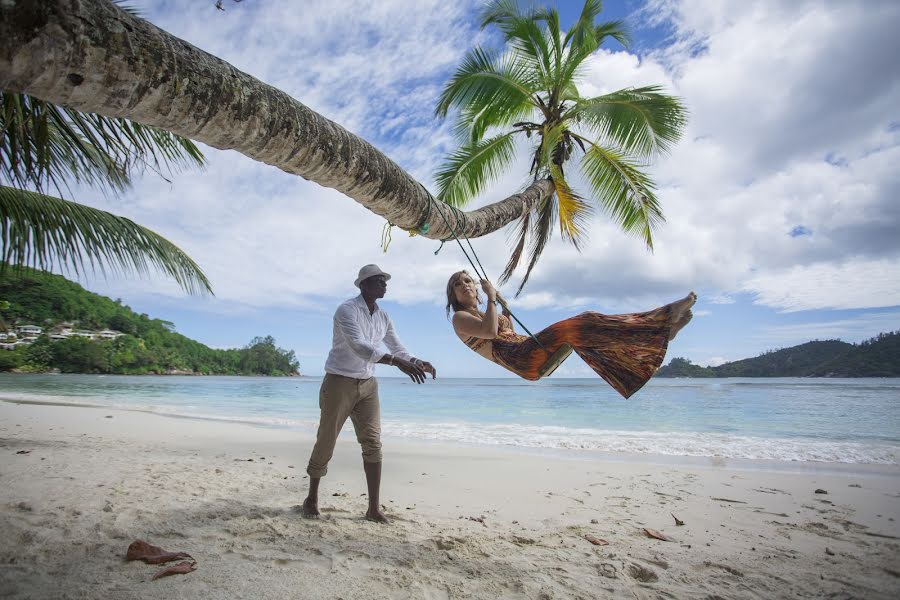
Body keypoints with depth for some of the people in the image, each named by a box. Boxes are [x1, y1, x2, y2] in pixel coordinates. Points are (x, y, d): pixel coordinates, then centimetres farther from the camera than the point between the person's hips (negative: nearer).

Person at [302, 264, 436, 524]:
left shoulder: (383, 317, 6)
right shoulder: (346, 310, -16)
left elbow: (398, 349, 6)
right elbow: (358, 346, -31)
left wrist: (418, 363, -16)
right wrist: (396, 362, -42)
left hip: (367, 385, 6)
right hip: (339, 382, -6)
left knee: (373, 443, -2)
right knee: (326, 442, 5)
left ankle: (374, 508, 4)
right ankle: (312, 498, 25)